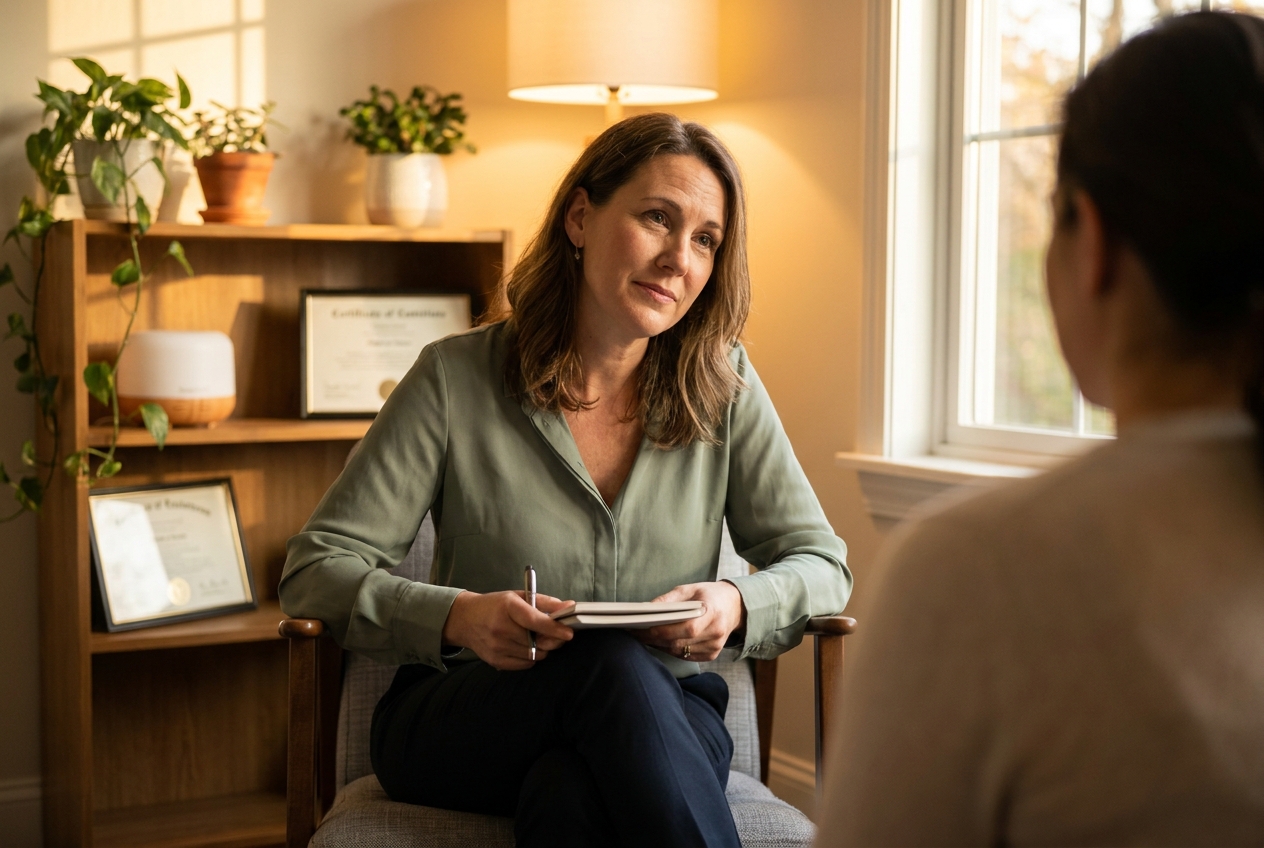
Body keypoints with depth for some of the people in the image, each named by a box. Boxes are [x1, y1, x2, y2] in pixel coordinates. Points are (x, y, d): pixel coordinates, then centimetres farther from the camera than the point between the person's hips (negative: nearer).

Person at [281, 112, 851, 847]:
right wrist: (455, 617, -25)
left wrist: (736, 606, -19)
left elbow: (822, 564, 5)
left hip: (662, 721, 1)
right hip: (460, 726, 0)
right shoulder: (457, 379, -4)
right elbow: (315, 571, -5)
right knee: (607, 661, -35)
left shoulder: (725, 387, 3)